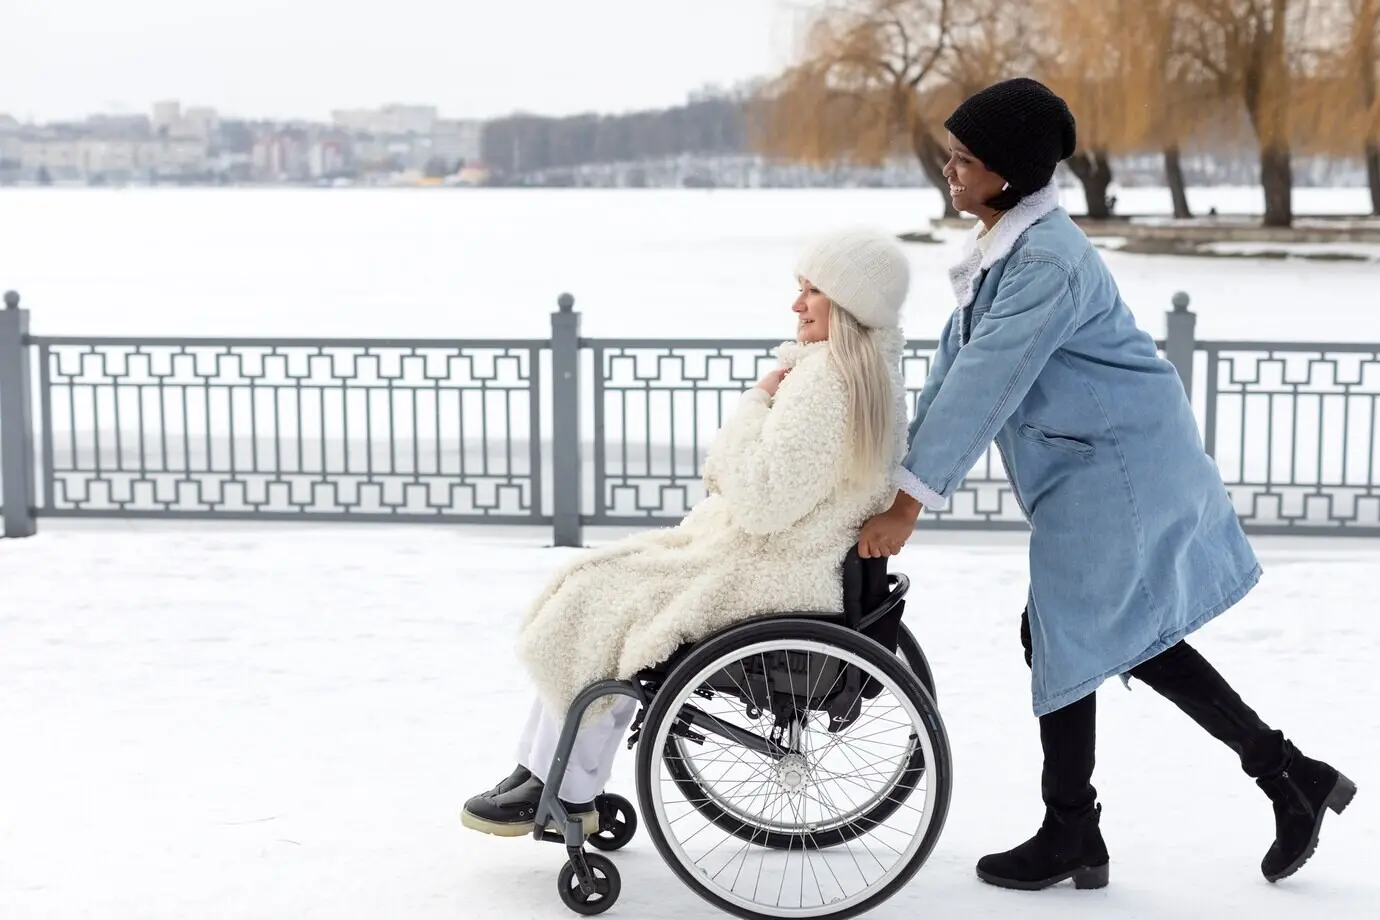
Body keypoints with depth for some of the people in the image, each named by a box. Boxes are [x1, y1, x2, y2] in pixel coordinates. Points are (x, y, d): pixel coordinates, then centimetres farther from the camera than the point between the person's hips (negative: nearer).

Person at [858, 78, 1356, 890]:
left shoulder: (1048, 261, -23)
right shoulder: (1001, 246, 8)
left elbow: (986, 385, -26)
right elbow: (954, 367, 10)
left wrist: (910, 501, -25)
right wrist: (904, 474, 7)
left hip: (1117, 468, -10)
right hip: (1099, 467, 10)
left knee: (1064, 635, -2)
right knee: (1129, 637, 13)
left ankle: (1071, 836, 14)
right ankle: (1291, 775, 21)